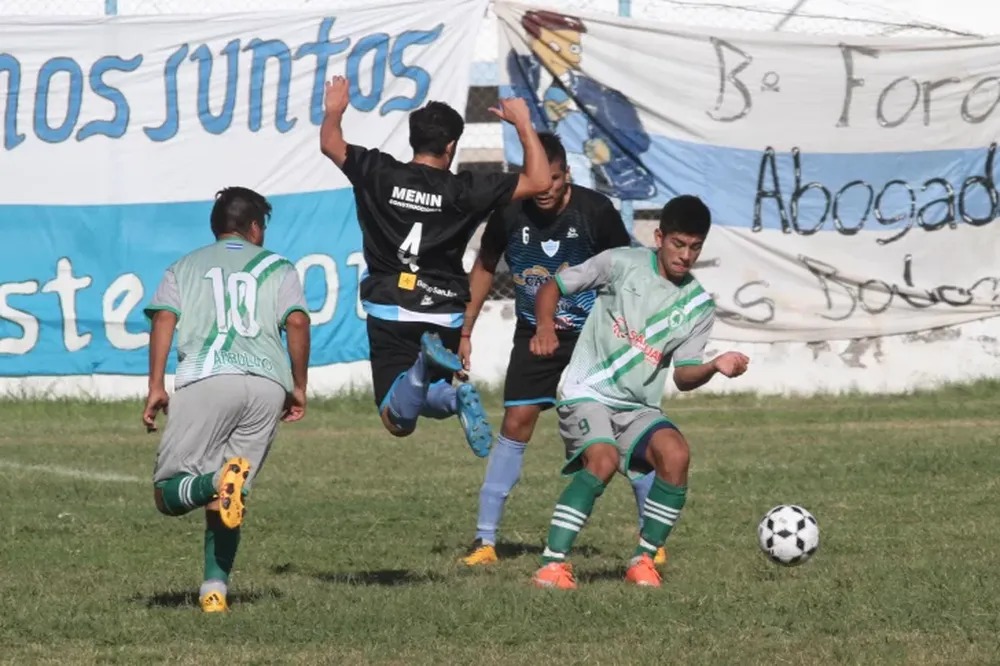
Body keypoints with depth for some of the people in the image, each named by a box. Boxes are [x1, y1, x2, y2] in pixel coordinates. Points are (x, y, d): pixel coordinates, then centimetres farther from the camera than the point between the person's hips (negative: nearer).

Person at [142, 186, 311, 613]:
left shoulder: (185, 267, 24)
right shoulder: (277, 267, 22)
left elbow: (164, 318, 7)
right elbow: (297, 322, 7)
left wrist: (155, 387, 2)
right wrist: (299, 387, 13)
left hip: (205, 379, -2)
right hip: (268, 385, 2)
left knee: (167, 494, -2)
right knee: (224, 502, 9)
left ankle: (218, 483, -33)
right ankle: (215, 588, -8)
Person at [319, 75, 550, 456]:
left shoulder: (379, 174, -4)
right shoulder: (464, 191, -7)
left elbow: (330, 144, 8)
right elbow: (538, 182, -5)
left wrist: (335, 110, 29)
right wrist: (523, 124, 7)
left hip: (389, 313, 0)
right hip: (444, 314, 0)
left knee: (399, 419, -1)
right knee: (432, 396, 20)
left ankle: (422, 367, -35)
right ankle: (452, 394, -19)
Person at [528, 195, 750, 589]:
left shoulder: (699, 306, 6)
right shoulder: (622, 264, -4)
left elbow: (684, 376, 7)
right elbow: (553, 288, 2)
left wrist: (716, 367, -13)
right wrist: (545, 325, -17)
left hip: (639, 408, 4)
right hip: (587, 394, -4)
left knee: (676, 454, -24)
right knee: (604, 460, -32)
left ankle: (644, 561, -8)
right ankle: (552, 565, -26)